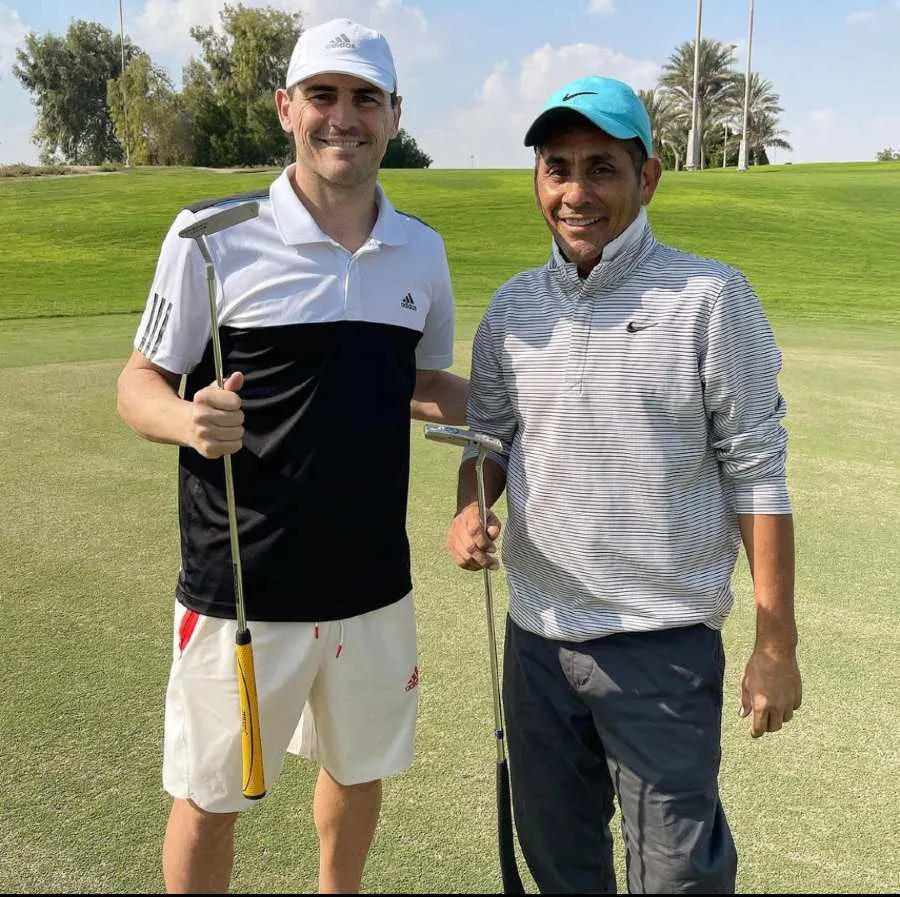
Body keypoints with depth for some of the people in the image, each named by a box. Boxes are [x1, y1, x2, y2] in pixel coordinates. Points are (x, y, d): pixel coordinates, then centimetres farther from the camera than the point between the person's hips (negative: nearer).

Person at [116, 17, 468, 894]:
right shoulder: (213, 233, -10)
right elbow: (139, 382, -5)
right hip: (240, 591, -4)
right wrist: (189, 420, -27)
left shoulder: (424, 251, 4)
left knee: (358, 771, 23)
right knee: (207, 800, 12)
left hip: (375, 587, 4)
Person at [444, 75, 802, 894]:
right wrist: (469, 510, -10)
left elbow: (756, 474, -9)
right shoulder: (512, 306, 3)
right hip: (536, 636, 5)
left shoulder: (711, 299, -11)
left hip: (665, 644, -4)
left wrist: (778, 643, -9)